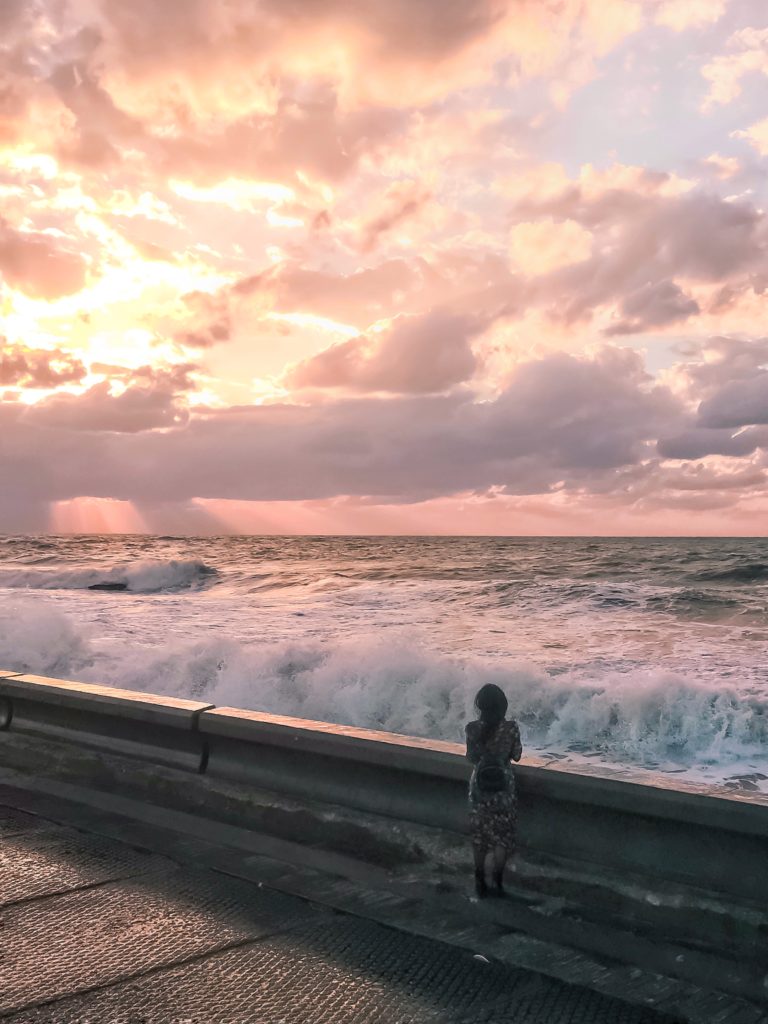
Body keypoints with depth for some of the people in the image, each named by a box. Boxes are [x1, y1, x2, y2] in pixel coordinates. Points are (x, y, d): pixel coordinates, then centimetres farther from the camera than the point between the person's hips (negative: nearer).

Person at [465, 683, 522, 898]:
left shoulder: (473, 728, -14)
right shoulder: (510, 727, -16)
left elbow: (471, 757, -3)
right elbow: (516, 756, -5)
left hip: (480, 786, 1)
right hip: (503, 786, -1)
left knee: (479, 835, 15)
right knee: (502, 836, 14)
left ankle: (480, 882, 24)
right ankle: (498, 882, 18)